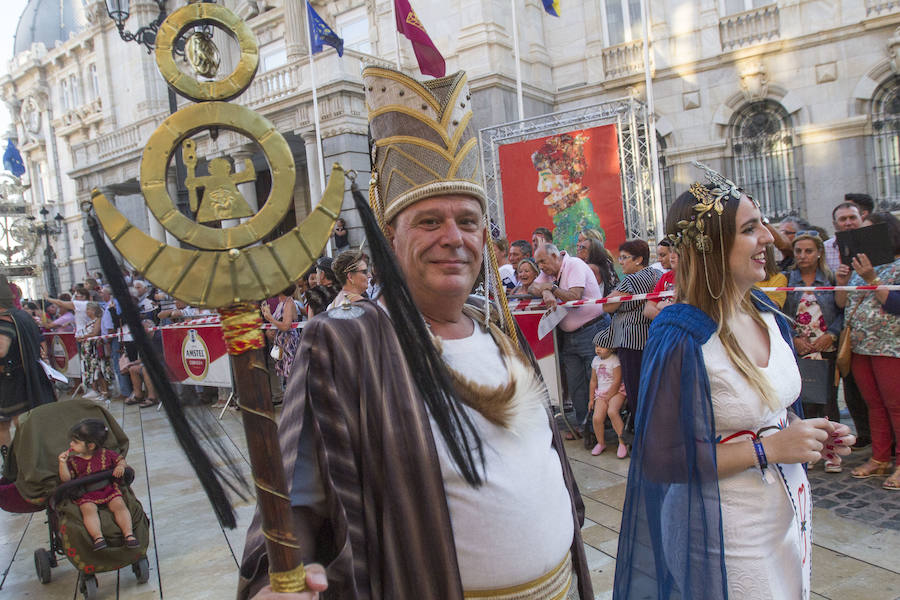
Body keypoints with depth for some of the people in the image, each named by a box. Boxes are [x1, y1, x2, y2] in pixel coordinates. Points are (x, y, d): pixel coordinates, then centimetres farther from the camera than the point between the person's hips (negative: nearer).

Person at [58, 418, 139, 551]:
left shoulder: (106, 454, 6)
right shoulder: (73, 460, 7)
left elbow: (121, 460, 18)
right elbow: (66, 479, -3)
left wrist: (121, 467, -5)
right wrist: (62, 463, -14)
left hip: (108, 489, 0)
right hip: (85, 495, 0)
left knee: (119, 505, -23)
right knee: (88, 509, -31)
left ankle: (129, 534, -26)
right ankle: (98, 537, -38)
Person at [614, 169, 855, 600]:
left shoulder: (767, 315, 1)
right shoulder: (681, 339, -25)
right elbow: (660, 459, -24)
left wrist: (813, 436, -3)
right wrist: (768, 449, -23)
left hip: (790, 512, 8)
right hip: (728, 536, -7)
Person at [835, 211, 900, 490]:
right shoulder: (860, 267, 14)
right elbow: (843, 305, 15)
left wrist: (872, 279, -21)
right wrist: (841, 283, -2)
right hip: (860, 348, 6)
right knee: (875, 405, 12)